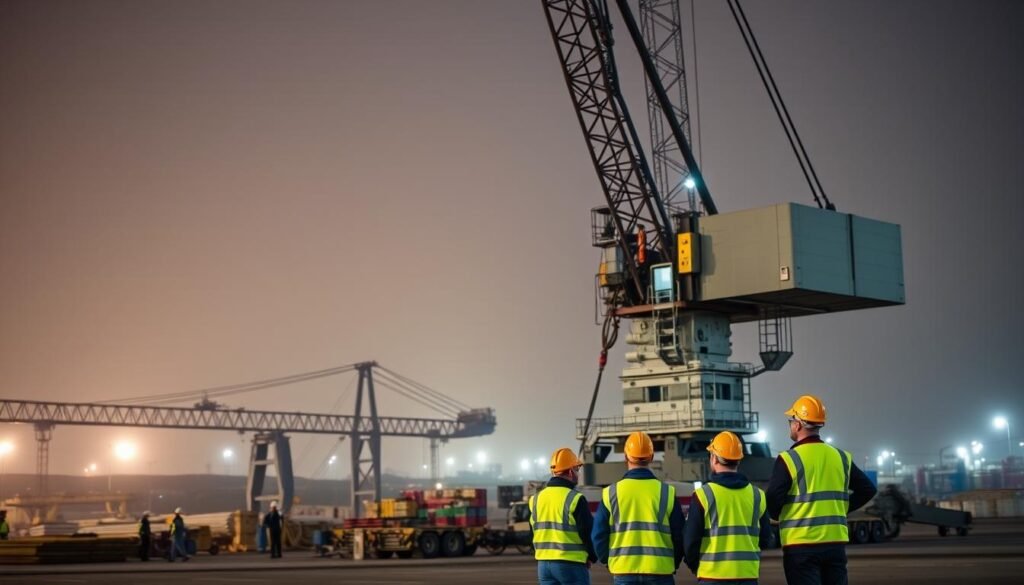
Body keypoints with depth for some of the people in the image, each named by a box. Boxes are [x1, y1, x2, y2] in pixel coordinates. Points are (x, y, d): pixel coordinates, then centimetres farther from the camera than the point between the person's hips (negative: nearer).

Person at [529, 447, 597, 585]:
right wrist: (592, 557, 8)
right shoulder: (575, 499, -12)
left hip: (543, 563, 6)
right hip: (571, 565, -6)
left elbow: (532, 531, 13)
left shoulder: (536, 499, 8)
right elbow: (588, 532, -9)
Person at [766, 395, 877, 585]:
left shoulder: (789, 459, -10)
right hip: (836, 542, 5)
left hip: (801, 544, -5)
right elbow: (868, 489, 13)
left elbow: (773, 500, -16)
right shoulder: (841, 457, 8)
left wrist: (779, 517, 5)